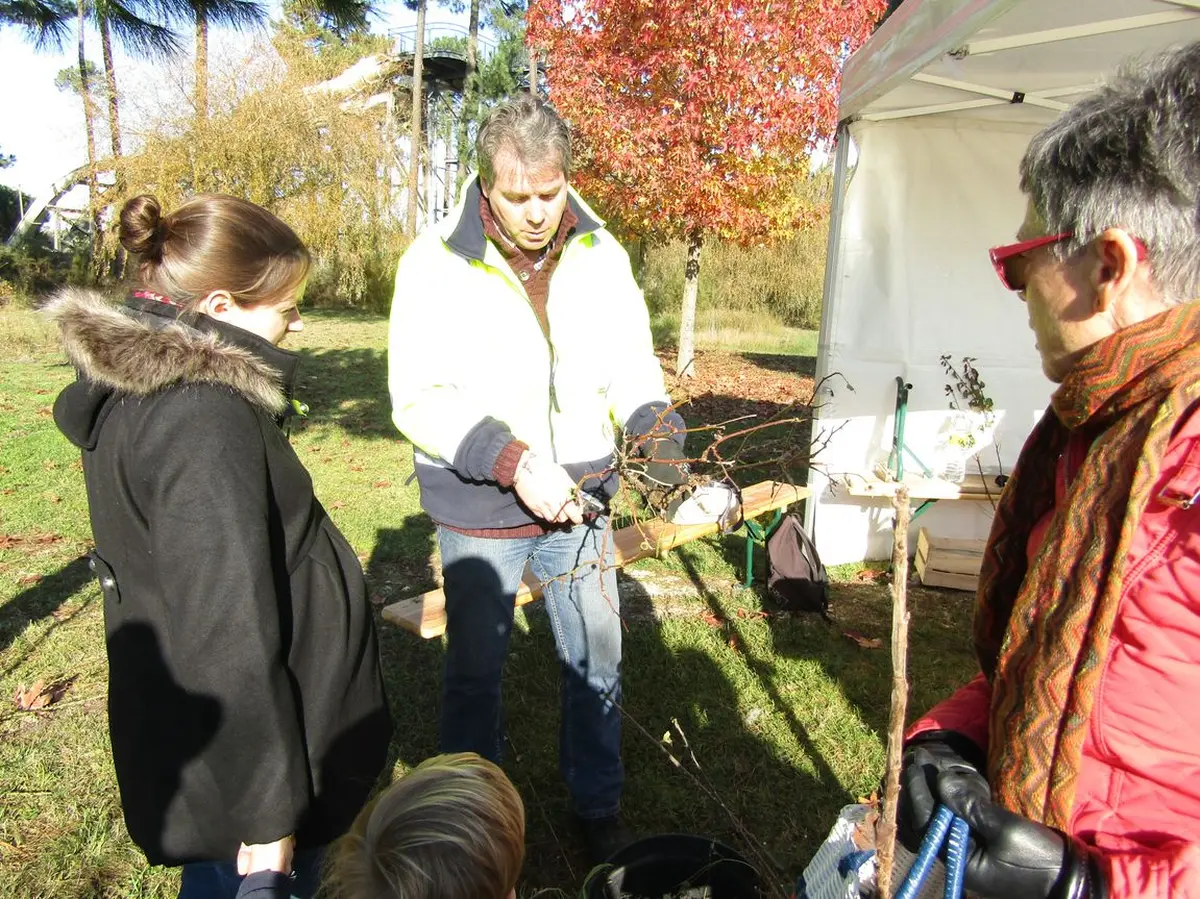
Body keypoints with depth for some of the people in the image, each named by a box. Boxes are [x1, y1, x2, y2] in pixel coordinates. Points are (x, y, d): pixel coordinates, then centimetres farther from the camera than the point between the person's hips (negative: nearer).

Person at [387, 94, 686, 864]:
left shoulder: (601, 254, -2)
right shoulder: (436, 264, -13)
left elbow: (629, 362, 4)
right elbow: (418, 398, -15)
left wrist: (655, 423, -17)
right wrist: (511, 461, -27)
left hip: (580, 501, 3)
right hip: (479, 511, -3)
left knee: (597, 665, 16)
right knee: (475, 672, 15)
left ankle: (600, 810, 42)